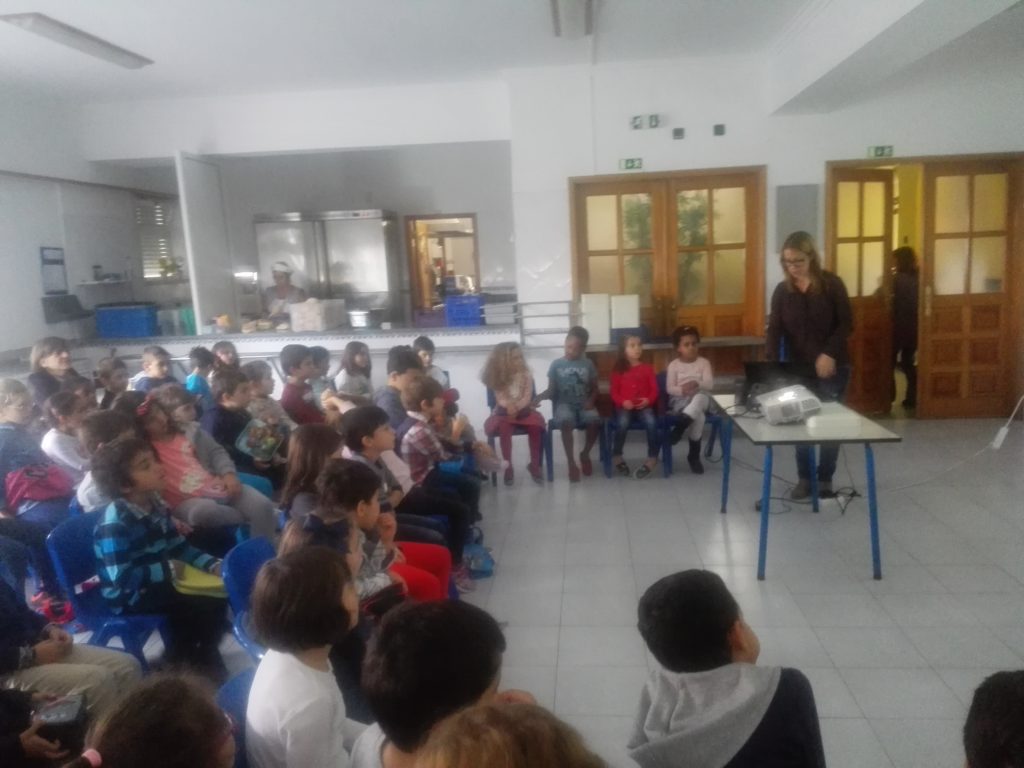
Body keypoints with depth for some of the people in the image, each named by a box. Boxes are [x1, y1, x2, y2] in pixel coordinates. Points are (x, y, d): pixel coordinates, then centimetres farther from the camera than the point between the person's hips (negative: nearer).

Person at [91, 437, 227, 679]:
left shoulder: (154, 503, 0)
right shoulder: (115, 523, -26)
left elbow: (179, 547, 6)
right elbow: (122, 578, -30)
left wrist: (213, 565, -7)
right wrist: (168, 570, -21)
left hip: (158, 582, 9)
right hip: (128, 596, -9)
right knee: (199, 605, -21)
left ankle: (203, 655, 20)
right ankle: (177, 661, 4)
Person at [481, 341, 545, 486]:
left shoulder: (526, 375, -4)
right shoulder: (498, 378, -6)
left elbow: (527, 398, -10)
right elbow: (502, 400, -9)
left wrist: (516, 407, -27)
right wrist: (509, 406, -30)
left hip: (524, 410, 1)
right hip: (504, 412, -1)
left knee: (537, 423, -28)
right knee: (504, 427, -34)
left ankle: (534, 464, -12)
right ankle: (508, 467, -20)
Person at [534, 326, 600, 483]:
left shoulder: (588, 364, 8)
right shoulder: (557, 364, 4)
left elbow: (594, 388, 11)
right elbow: (551, 390, 4)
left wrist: (591, 400, -10)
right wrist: (539, 397, -15)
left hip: (584, 404, 2)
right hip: (565, 404, -1)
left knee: (594, 420, -31)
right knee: (566, 421, -36)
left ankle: (585, 454, -3)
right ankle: (571, 463, -24)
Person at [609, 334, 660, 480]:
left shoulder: (647, 368, 10)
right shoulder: (619, 370, 7)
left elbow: (654, 390, 7)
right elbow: (614, 392, 5)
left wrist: (649, 400, -14)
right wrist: (623, 402, -14)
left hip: (644, 406, 1)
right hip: (625, 406, -1)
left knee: (651, 422, -31)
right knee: (622, 423, -32)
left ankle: (652, 458, -17)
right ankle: (617, 456, -10)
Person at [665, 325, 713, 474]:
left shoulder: (704, 362, 5)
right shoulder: (674, 365, 3)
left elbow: (709, 384, -6)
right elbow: (669, 388, -3)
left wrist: (697, 384, -28)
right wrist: (682, 390, -25)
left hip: (700, 398, 2)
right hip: (680, 400, -1)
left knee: (700, 398, -39)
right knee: (698, 417, -35)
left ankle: (679, 426, -33)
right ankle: (694, 455, -23)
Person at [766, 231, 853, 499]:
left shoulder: (832, 284, -8)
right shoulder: (782, 291, -1)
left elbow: (846, 323, -7)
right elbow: (774, 330, -6)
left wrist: (829, 353, -19)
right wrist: (771, 365, -18)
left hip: (832, 367, -2)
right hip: (797, 368, 2)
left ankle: (825, 480, 17)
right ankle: (804, 479, 19)